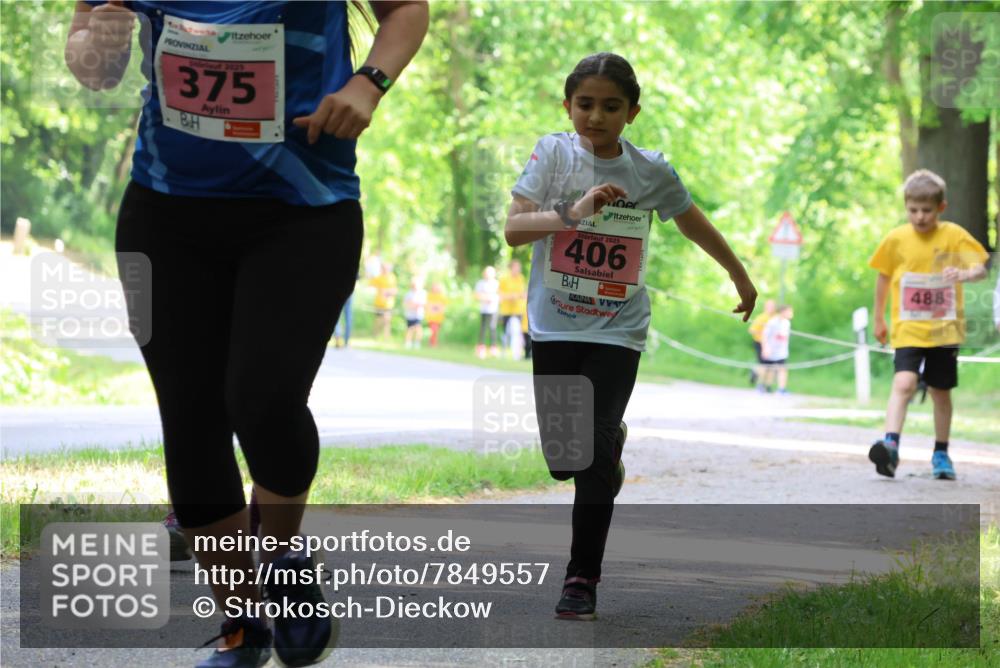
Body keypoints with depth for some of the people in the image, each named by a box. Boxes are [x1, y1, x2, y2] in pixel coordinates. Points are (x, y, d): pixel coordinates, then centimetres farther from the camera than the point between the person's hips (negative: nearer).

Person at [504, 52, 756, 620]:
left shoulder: (651, 170, -2)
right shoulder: (554, 153, -6)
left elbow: (692, 221, 15)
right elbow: (514, 229, -13)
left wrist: (741, 276, 26)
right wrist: (572, 212, -30)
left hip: (617, 332, -1)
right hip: (555, 327, 1)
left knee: (595, 454, -13)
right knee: (562, 459, 4)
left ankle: (584, 578, -3)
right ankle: (612, 443, 40)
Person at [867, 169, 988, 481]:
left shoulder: (954, 235, -4)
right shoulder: (896, 239, -1)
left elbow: (980, 268, -10)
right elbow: (883, 277, 12)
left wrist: (964, 274, -34)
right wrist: (879, 319, 19)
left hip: (944, 330, 1)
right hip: (908, 329, -1)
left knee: (941, 391, 11)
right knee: (903, 383, -21)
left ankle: (941, 454, 25)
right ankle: (891, 445, -31)